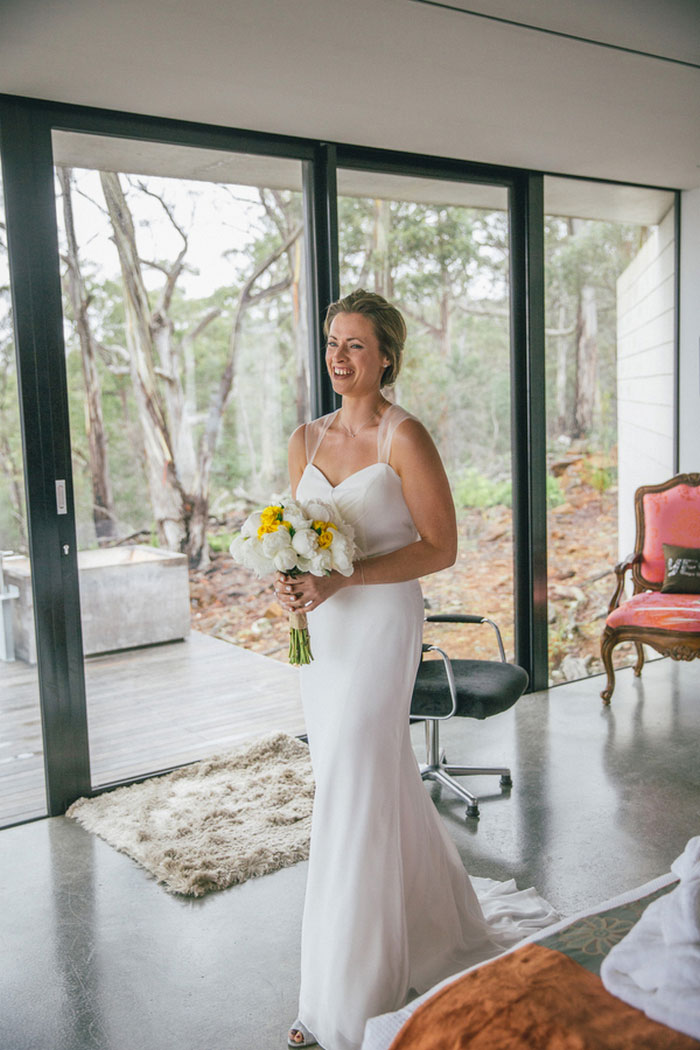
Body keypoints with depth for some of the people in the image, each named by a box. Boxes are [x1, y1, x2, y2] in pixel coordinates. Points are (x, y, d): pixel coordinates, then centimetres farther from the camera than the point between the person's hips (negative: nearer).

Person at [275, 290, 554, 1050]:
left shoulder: (404, 437, -11)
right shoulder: (306, 439, 9)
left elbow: (440, 548, -13)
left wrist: (342, 580, -21)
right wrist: (287, 580, -7)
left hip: (381, 625, -7)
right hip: (321, 629, 7)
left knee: (354, 796, -5)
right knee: (384, 786, 16)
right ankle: (431, 934, 41)